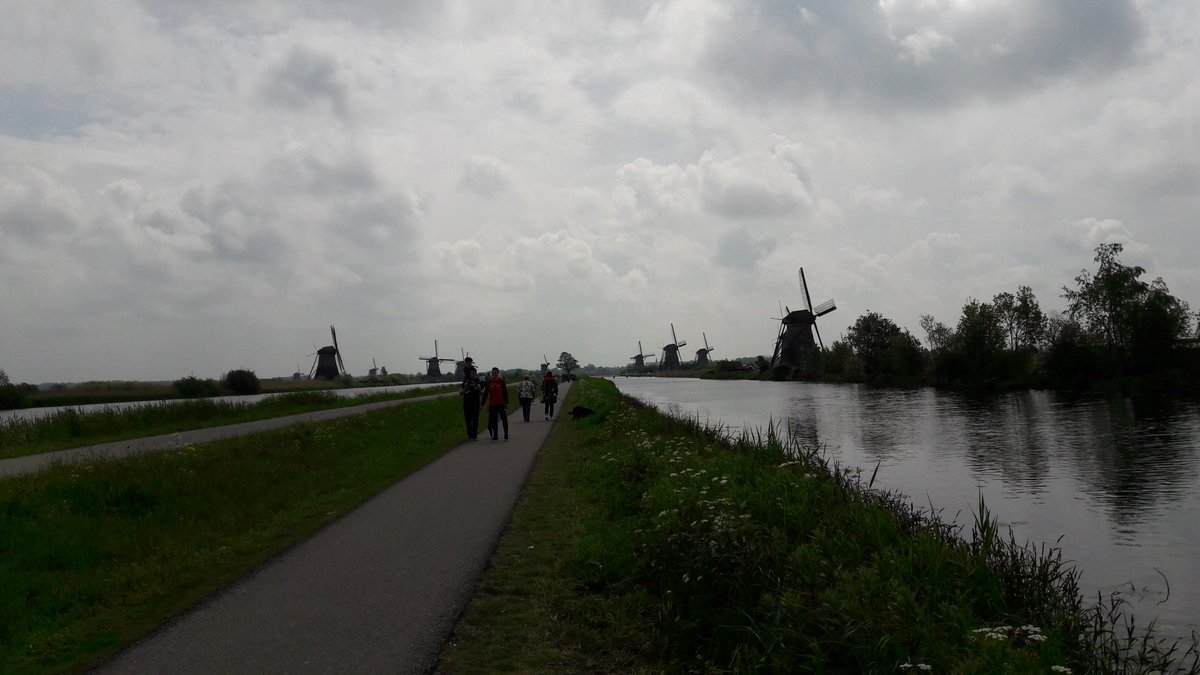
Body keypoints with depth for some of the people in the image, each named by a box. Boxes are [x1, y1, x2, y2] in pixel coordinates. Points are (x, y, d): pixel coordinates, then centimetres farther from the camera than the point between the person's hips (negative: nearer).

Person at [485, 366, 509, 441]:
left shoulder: (501, 381, 1)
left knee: (504, 420, -2)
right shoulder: (489, 382, 4)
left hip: (501, 404, -2)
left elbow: (505, 392, 3)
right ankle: (495, 435, 16)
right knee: (494, 421, 6)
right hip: (492, 404, 2)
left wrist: (506, 403, 0)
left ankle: (506, 435, 3)